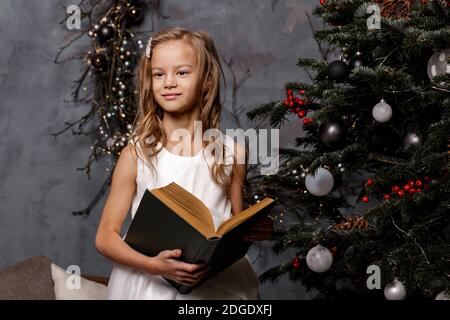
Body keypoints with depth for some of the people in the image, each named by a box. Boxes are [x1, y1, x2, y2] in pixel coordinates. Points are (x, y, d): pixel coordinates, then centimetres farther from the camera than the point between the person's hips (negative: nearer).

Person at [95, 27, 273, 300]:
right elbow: (106, 236, -4)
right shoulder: (137, 155, -6)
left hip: (220, 282, 1)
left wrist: (256, 231, -9)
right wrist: (152, 265, -18)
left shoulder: (232, 153, 0)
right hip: (152, 284, -1)